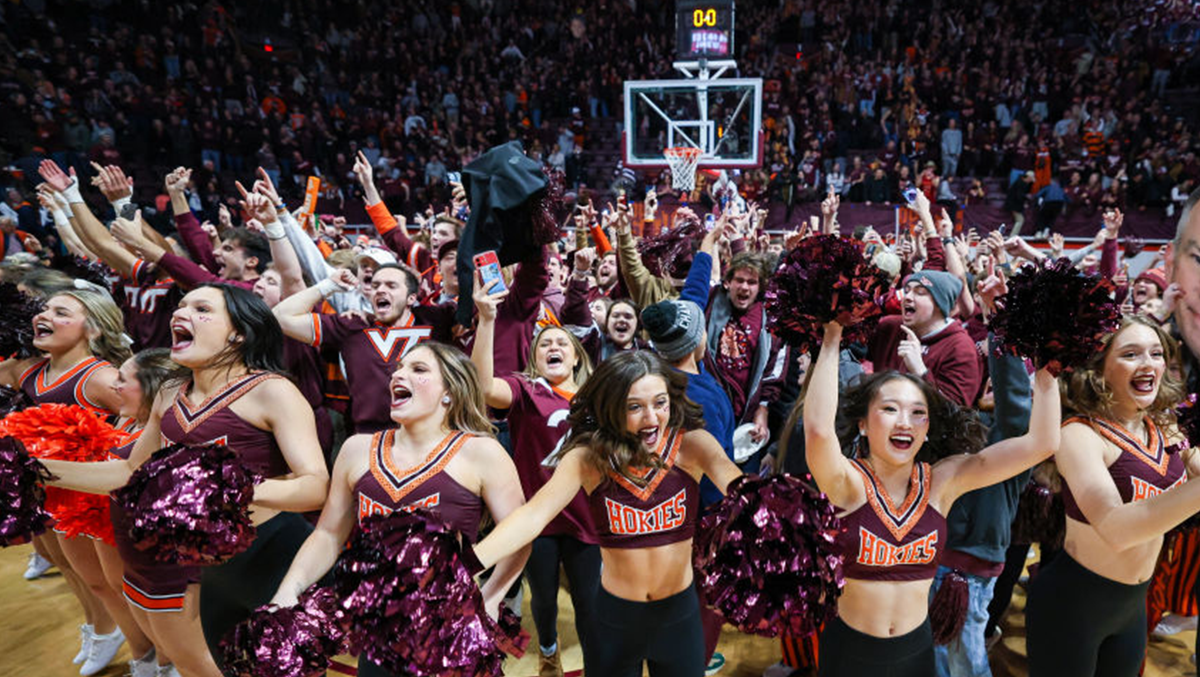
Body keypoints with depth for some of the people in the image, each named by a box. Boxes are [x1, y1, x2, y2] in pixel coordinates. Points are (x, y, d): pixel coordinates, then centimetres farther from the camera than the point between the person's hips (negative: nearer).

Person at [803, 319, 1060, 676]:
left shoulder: (942, 480, -9)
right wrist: (831, 340, -39)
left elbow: (1040, 443, -14)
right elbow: (819, 429, -43)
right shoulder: (847, 482, -21)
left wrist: (1046, 365, -19)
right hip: (849, 648, -3)